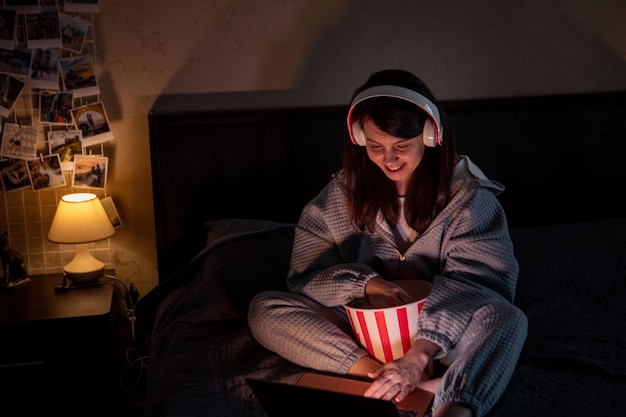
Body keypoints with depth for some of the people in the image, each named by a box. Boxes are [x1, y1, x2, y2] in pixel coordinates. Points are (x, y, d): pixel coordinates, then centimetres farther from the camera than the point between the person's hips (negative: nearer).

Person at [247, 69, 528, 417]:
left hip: (439, 334, -2)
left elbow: (470, 283, -22)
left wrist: (419, 355, -38)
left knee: (507, 318, -32)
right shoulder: (344, 192, -1)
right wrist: (365, 283, -24)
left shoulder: (468, 194, -10)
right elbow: (305, 275, -3)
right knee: (264, 309, -19)